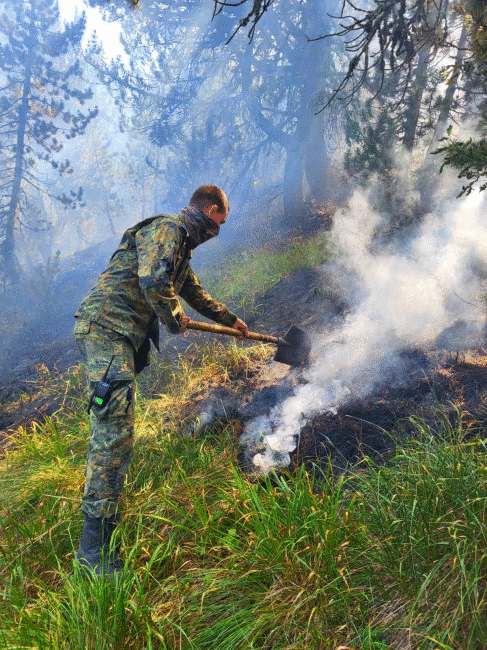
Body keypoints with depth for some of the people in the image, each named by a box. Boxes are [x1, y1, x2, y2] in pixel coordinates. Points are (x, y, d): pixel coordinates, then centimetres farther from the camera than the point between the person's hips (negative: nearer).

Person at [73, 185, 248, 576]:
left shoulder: (181, 244, 26)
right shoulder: (166, 229, -8)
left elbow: (195, 293, 40)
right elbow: (153, 280, -25)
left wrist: (230, 319, 49)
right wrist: (175, 319, -7)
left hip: (124, 337, 11)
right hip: (107, 328, -11)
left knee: (115, 433, 18)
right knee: (115, 434, -16)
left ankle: (107, 523, 33)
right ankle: (95, 547, -12)